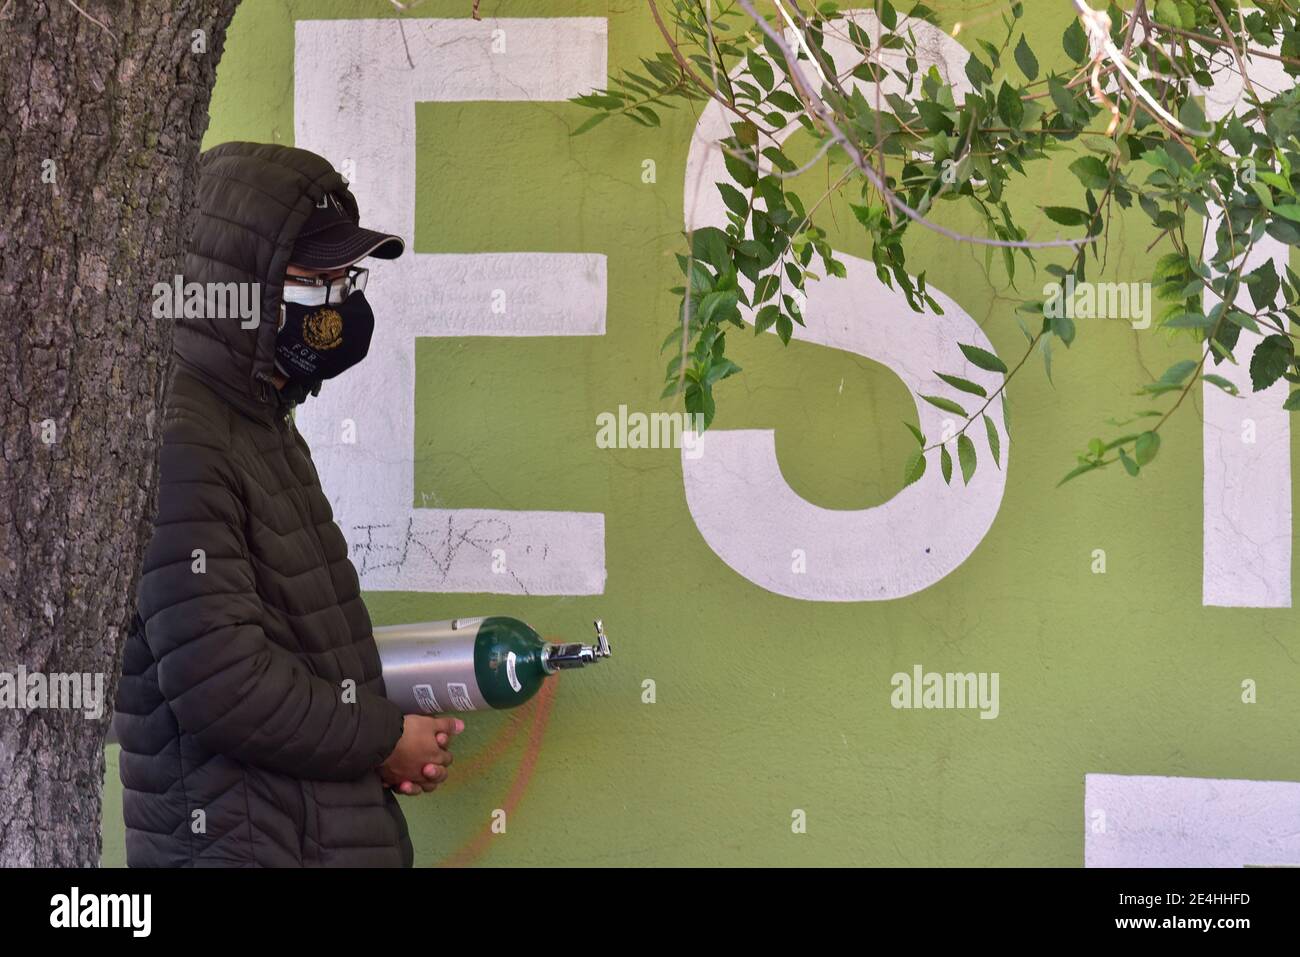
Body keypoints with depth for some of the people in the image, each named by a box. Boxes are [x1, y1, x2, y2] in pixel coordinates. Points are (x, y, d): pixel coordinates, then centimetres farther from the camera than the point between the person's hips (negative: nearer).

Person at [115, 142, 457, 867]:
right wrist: (385, 741, -12)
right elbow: (218, 682, -25)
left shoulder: (267, 427, 14)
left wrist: (394, 735, 3)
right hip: (240, 843, -9)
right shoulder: (177, 445, -19)